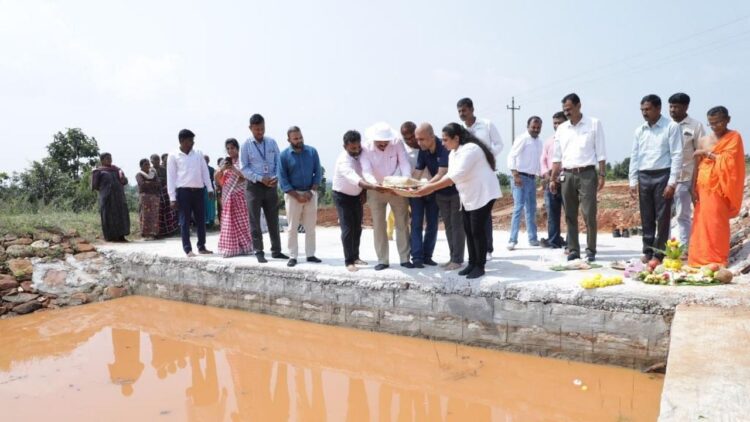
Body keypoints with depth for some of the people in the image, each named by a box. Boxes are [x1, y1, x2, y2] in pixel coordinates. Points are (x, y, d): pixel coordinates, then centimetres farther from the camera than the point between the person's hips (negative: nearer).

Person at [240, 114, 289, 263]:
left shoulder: (272, 142, 4)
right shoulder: (246, 145, -3)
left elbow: (278, 163, 6)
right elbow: (244, 168, -4)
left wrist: (276, 177, -13)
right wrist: (260, 179, -16)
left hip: (271, 185, 3)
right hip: (254, 186, -3)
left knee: (273, 220, 9)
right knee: (255, 221, 2)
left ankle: (276, 251, 19)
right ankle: (259, 252, 11)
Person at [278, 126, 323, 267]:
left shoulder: (312, 151, 0)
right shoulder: (284, 155, -6)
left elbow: (318, 173, 1)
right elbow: (283, 180, -7)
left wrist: (311, 192, -9)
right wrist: (297, 196, -13)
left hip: (311, 194, 2)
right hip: (293, 194, -2)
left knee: (311, 227, 7)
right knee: (292, 227, 2)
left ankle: (310, 255, 16)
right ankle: (292, 257, 8)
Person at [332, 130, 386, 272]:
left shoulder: (361, 153, -11)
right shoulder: (343, 161, -32)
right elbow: (354, 178, -48)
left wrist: (364, 192, -3)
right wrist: (372, 186, -62)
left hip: (357, 195, 6)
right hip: (342, 196, -6)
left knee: (357, 228, 12)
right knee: (347, 229, -9)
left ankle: (355, 256, 25)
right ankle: (349, 261, 0)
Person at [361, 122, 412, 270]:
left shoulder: (397, 143, -14)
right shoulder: (366, 148, -16)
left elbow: (404, 163, -17)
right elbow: (366, 171, -25)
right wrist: (375, 183, -46)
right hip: (376, 191, 0)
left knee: (402, 224, 5)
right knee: (378, 226, 4)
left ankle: (405, 258, 14)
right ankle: (382, 260, 13)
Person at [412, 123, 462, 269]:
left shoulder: (444, 149, -26)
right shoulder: (423, 151, -5)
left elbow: (441, 175, -31)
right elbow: (417, 173, -6)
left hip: (456, 190, -6)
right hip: (441, 192, 7)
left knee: (456, 224, -4)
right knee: (448, 225, 10)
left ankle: (457, 260, 0)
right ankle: (453, 257, 17)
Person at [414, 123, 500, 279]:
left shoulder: (470, 149, -24)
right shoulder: (453, 153, 7)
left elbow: (457, 176, -32)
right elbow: (450, 175, 3)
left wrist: (432, 187, -33)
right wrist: (430, 186, -11)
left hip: (483, 195, -9)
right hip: (469, 197, 9)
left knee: (477, 231, -6)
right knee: (468, 231, 11)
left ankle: (480, 266, 6)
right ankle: (472, 263, 21)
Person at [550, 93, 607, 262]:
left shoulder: (594, 124, 2)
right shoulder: (561, 129, 11)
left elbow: (601, 152, 0)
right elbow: (557, 156, 12)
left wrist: (602, 175, -6)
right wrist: (553, 178, 7)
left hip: (587, 174, -3)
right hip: (567, 175, 4)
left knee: (589, 215, -5)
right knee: (570, 216, 5)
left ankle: (591, 250, 4)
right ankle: (573, 250, 12)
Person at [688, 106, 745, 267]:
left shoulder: (734, 137, 0)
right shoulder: (703, 140, 13)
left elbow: (728, 161, -12)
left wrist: (707, 153, -7)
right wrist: (694, 188, 5)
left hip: (719, 188, -4)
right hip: (703, 188, 4)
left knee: (716, 223, -6)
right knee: (702, 222, 3)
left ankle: (717, 260, 1)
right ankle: (701, 258, 8)